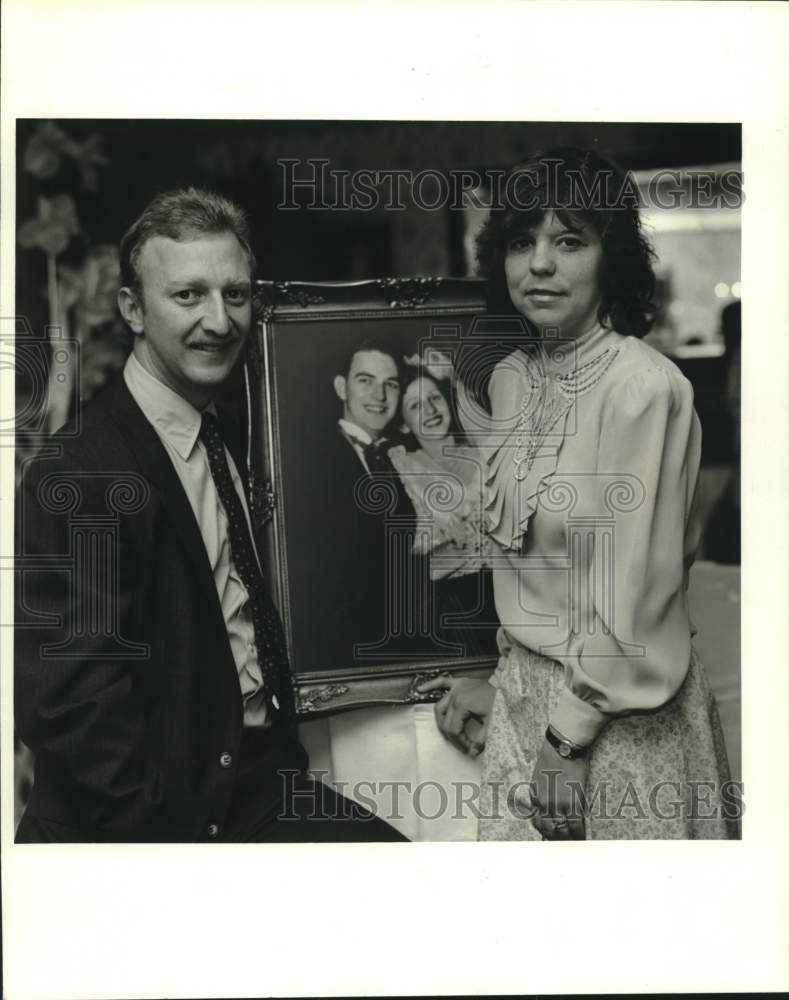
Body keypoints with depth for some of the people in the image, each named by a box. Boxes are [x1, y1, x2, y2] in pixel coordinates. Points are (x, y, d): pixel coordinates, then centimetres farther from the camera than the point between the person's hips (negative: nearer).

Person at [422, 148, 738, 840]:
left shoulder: (643, 387, -19)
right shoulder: (507, 376, 3)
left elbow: (632, 596, -19)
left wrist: (569, 737, -15)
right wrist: (506, 684, 12)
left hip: (617, 710, -6)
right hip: (525, 690, 6)